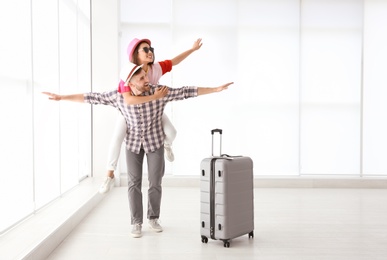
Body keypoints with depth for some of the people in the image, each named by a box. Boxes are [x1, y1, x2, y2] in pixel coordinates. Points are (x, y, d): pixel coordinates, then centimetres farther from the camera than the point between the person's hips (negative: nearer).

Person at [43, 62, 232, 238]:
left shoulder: (160, 91, -22)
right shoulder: (119, 96, -19)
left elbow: (187, 92, -22)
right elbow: (92, 98, -12)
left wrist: (216, 89, -24)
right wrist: (61, 97, -11)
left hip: (155, 141, 0)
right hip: (133, 142, 1)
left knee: (155, 183, 2)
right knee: (134, 183, 0)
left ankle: (153, 218, 22)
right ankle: (136, 223, 12)